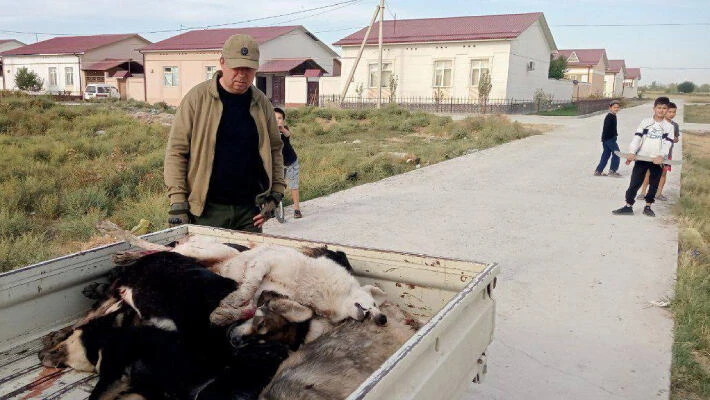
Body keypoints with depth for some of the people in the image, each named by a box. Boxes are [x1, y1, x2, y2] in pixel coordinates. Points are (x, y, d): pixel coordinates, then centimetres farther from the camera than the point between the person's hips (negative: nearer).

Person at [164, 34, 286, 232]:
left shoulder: (262, 103, 8)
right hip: (206, 210, -3)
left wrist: (275, 193, 7)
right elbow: (176, 151, -3)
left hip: (250, 209, 3)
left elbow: (275, 150, 17)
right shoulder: (197, 97, -3)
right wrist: (177, 203, -9)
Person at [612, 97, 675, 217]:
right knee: (634, 183, -3)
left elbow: (667, 143, -5)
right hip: (642, 157, -1)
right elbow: (637, 138, -4)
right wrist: (632, 152, -19)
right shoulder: (645, 122, 4)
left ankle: (648, 207, 20)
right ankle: (628, 206, 2)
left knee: (654, 184, 9)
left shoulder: (669, 126, 5)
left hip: (657, 160, 1)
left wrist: (661, 155, -23)